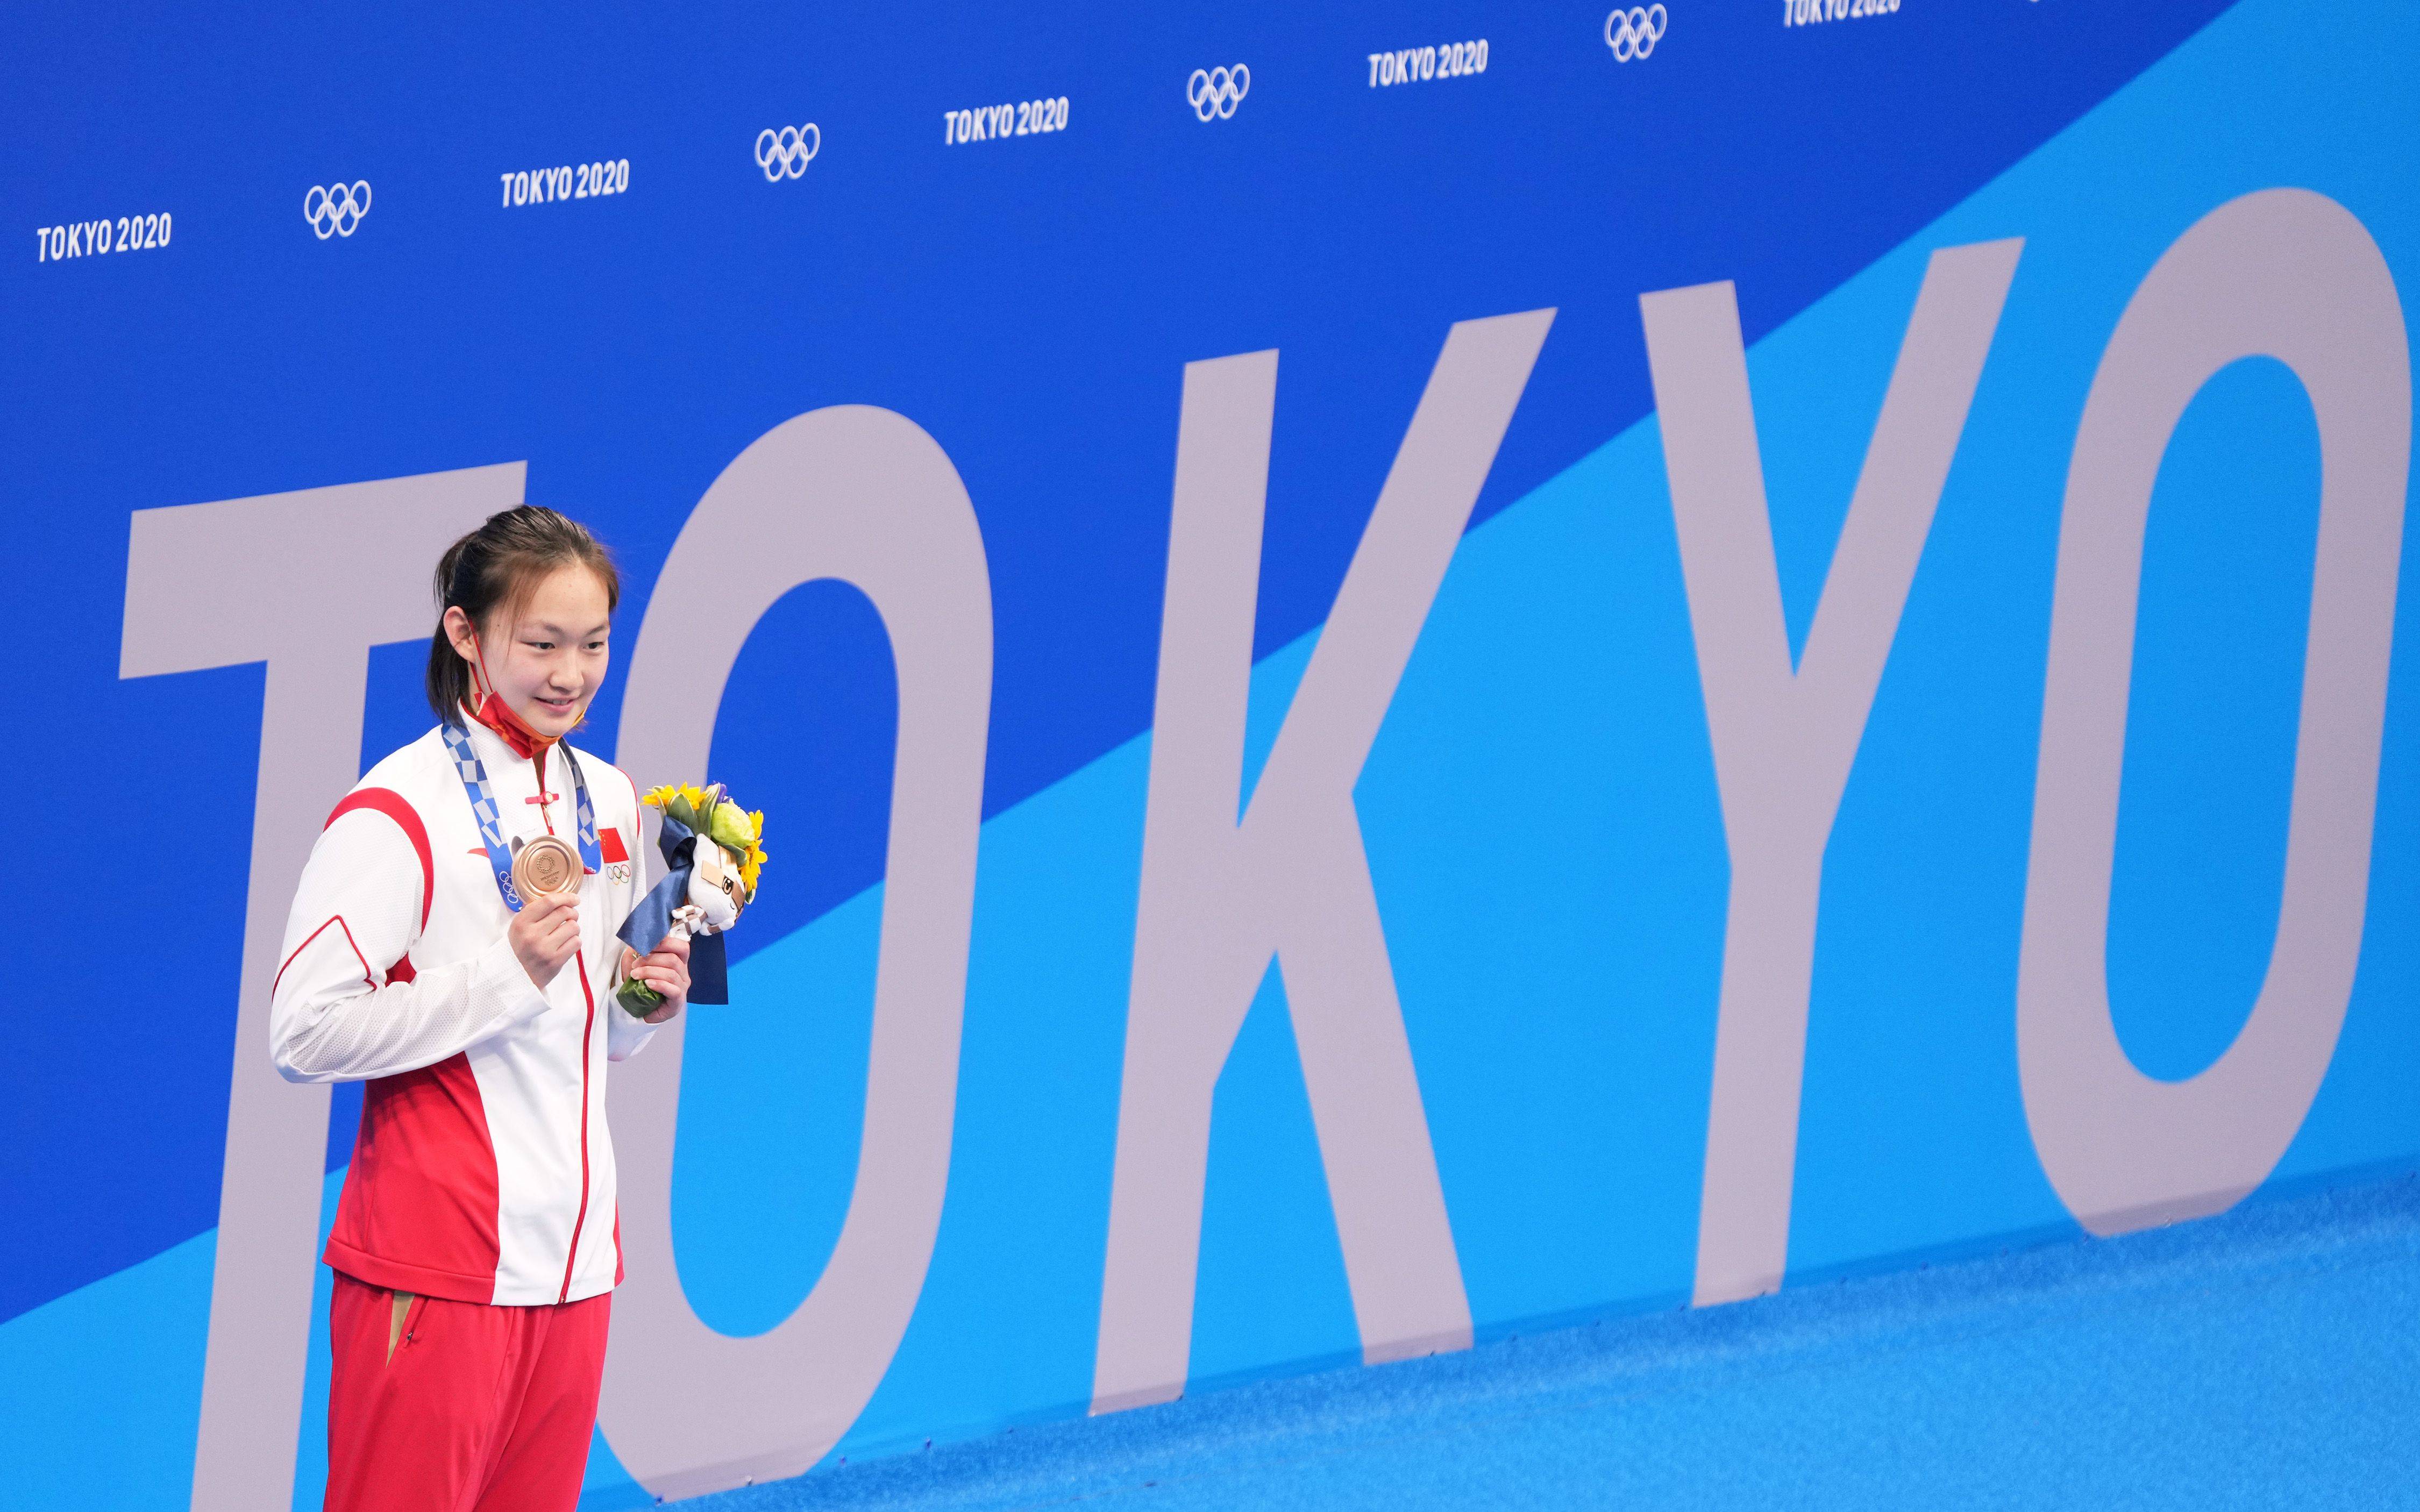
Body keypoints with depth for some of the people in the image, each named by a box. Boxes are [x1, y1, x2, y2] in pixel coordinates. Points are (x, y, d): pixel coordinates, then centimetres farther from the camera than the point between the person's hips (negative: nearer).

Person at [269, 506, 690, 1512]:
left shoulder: (611, 803, 13)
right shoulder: (400, 812, -10)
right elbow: (305, 1035, -18)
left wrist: (648, 1002, 2)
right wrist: (507, 970, -18)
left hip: (573, 1263, 7)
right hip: (437, 1270, -7)